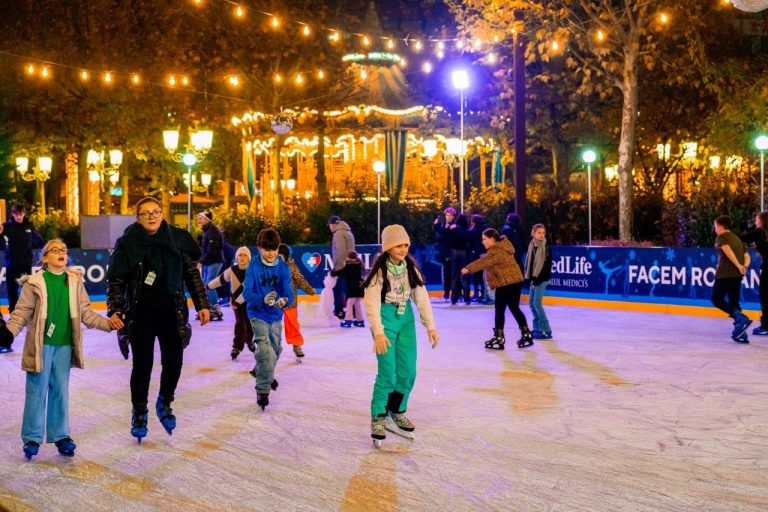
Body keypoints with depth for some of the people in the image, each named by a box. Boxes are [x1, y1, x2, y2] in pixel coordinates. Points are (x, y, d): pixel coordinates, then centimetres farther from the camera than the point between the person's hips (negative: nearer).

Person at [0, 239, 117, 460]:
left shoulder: (75, 281, 6)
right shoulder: (35, 283, -5)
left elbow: (86, 312, 9)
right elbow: (22, 312, -4)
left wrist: (108, 324, -1)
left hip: (64, 345, 3)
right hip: (41, 345, -3)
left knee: (61, 391, 11)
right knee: (37, 391, 2)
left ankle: (60, 435, 21)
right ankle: (32, 437, 13)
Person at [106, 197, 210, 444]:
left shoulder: (177, 239, 1)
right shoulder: (127, 244, -5)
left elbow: (192, 273, 9)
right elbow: (116, 280, -1)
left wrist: (202, 304, 7)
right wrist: (115, 310, -11)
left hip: (171, 312, 2)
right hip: (140, 314, -2)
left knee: (173, 361, 2)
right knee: (142, 365, 1)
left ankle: (165, 403, 29)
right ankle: (139, 413, 19)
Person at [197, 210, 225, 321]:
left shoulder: (213, 231, -16)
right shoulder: (206, 230, 14)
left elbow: (211, 250, -21)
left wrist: (201, 261, -19)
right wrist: (201, 261, 5)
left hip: (215, 262, -9)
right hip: (208, 262, 9)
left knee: (209, 285, -13)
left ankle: (216, 310, -10)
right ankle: (209, 309, 13)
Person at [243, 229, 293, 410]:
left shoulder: (283, 267, -7)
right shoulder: (254, 266, -14)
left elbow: (288, 292, -12)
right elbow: (247, 292, -20)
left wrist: (284, 301, -36)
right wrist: (263, 299, -38)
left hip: (276, 315, 5)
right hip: (258, 314, -5)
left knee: (276, 349, 22)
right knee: (265, 350, -19)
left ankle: (262, 372, 51)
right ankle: (262, 390, -12)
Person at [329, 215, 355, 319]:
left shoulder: (339, 233, -12)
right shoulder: (348, 232, 17)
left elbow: (340, 252, -19)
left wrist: (336, 266, -18)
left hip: (341, 267, -9)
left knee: (337, 289, -3)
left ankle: (338, 311, -3)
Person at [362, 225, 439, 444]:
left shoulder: (411, 267, 1)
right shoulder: (379, 270, -14)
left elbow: (422, 297, 4)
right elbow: (372, 303, -18)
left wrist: (430, 326, -1)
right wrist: (378, 333, -25)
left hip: (406, 318, 5)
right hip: (385, 318, -5)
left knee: (408, 372, 6)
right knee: (388, 372, -10)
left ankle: (397, 413, 25)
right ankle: (378, 418, 4)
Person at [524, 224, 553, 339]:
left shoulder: (546, 247, -8)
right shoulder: (531, 246, 10)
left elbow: (547, 265, -12)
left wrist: (539, 278, -17)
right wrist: (528, 278, 9)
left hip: (542, 279, -7)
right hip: (533, 278, 7)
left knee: (537, 302, -13)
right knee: (531, 302, 8)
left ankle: (546, 330, -10)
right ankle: (537, 327, 17)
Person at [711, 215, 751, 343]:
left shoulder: (721, 238, -2)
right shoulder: (736, 238, 21)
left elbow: (727, 250, -22)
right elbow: (747, 256, 13)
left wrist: (738, 265, -23)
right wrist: (744, 267, -4)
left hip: (725, 273, -7)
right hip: (737, 275, 7)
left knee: (717, 299, 2)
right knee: (733, 302, 14)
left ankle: (740, 317, -19)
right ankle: (741, 333, 8)